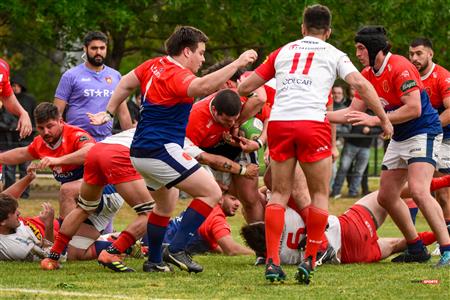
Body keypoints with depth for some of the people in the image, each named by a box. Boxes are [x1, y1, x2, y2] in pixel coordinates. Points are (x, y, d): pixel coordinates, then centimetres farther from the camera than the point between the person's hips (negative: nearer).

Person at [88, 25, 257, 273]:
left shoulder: (154, 66, 10)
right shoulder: (176, 75, -18)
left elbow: (126, 83, 23)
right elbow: (203, 87, -39)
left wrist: (108, 113, 33)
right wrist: (237, 63, -37)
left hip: (140, 152, 10)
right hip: (160, 151, -10)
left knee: (165, 205, 27)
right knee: (211, 193, -10)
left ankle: (154, 260, 30)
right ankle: (177, 249, -15)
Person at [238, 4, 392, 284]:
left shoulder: (282, 52, 21)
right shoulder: (334, 54, 14)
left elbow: (245, 87, 21)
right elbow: (360, 84, 0)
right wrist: (384, 119, 4)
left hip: (279, 122, 3)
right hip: (313, 123, -2)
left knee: (280, 194, 10)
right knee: (320, 194, 10)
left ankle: (272, 261, -1)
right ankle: (309, 261, 3)